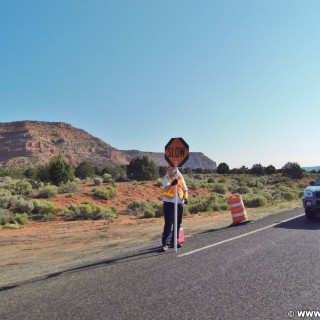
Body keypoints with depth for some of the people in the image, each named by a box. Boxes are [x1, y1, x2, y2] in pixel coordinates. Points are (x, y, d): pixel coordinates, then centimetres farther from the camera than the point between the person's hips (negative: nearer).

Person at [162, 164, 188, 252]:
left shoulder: (181, 178, 10)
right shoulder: (166, 178, -3)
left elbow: (185, 189, 17)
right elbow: (166, 187, -23)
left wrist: (185, 198, -1)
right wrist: (172, 184, -44)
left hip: (179, 203, 5)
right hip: (169, 203, -5)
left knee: (178, 223, 12)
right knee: (168, 224, -8)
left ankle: (174, 241, 27)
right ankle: (164, 243, -2)